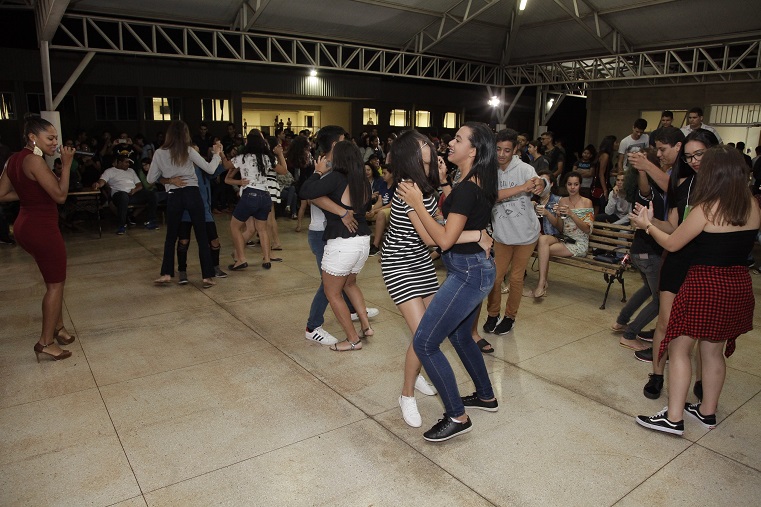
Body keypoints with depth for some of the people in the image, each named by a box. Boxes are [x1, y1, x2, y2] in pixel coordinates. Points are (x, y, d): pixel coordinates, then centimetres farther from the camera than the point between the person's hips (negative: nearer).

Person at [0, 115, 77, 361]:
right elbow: (60, 195, -19)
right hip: (42, 228, -10)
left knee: (54, 279, 21)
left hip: (26, 225, 10)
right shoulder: (34, 160, -19)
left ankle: (58, 328, 31)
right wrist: (66, 164, -14)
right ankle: (46, 342, 7)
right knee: (55, 284, 1)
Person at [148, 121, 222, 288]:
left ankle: (166, 274, 14)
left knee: (171, 237, 18)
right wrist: (217, 154, 12)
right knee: (202, 236, 3)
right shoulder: (188, 151, -3)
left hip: (173, 197, 2)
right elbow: (210, 169, -3)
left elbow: (151, 179, 6)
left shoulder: (159, 153, 3)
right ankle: (207, 276, 2)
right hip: (192, 194, -1)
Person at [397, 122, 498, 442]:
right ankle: (486, 396, 43)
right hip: (476, 270, 11)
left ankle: (457, 417, 8)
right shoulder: (477, 184, 8)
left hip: (468, 274, -11)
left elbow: (445, 239, -25)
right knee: (460, 336, 26)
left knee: (424, 343, -5)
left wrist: (417, 204, -20)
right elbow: (450, 212, 16)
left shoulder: (467, 189, -22)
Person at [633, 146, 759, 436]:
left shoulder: (705, 209, -15)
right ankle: (707, 412, 31)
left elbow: (671, 244, -8)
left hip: (704, 285, -7)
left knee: (679, 348, 3)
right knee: (713, 351, 18)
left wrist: (647, 225, 7)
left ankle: (674, 418, 4)